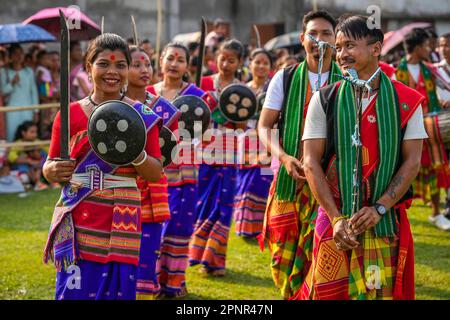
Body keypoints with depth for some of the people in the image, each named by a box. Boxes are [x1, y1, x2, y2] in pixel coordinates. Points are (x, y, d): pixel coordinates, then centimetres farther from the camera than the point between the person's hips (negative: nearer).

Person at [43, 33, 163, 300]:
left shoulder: (143, 115, 3)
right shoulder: (70, 115, 3)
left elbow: (155, 174, 3)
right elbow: (49, 168, 10)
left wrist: (136, 154, -17)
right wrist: (53, 171, -13)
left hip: (121, 222, 0)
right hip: (77, 221, 0)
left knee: (118, 290, 0)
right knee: (76, 290, -5)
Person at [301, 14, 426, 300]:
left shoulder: (406, 101, 1)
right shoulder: (325, 100, 2)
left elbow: (412, 161, -1)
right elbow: (311, 162, -2)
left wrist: (379, 209, -13)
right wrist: (336, 219, -11)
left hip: (385, 222, 0)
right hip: (336, 220, 0)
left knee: (383, 291, 1)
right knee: (328, 291, 1)